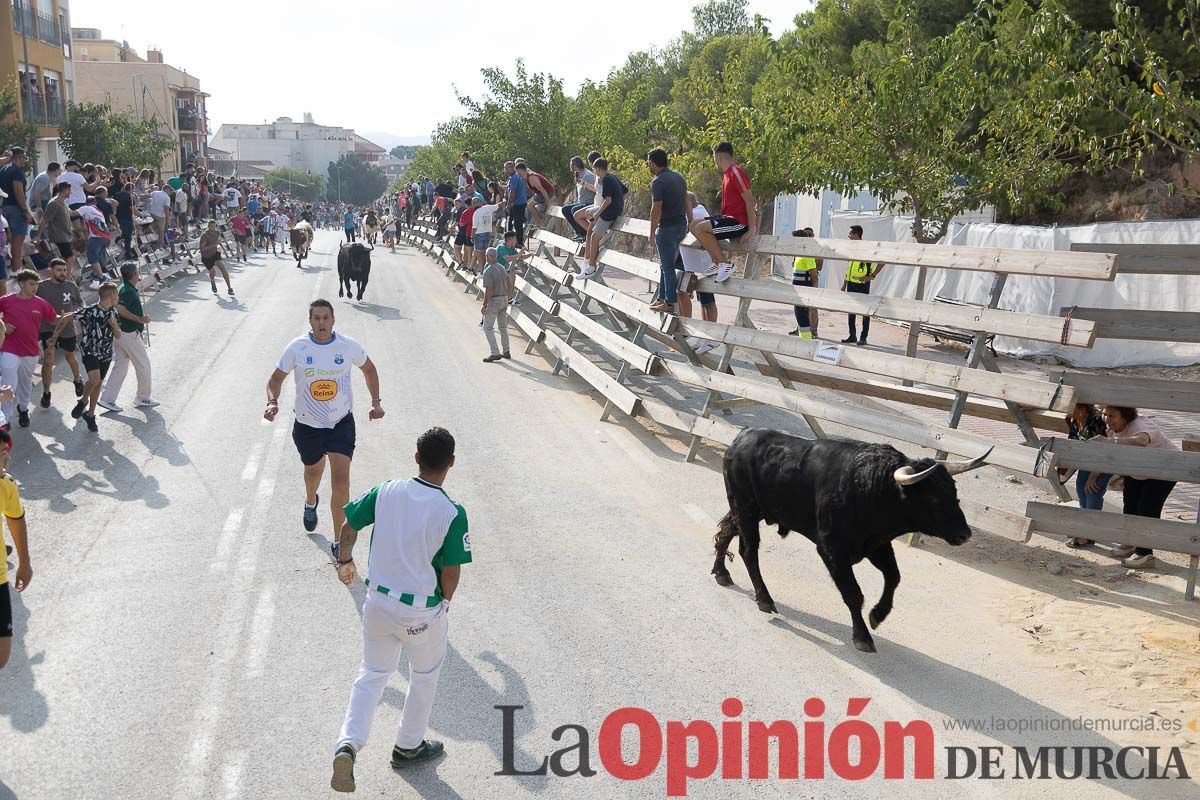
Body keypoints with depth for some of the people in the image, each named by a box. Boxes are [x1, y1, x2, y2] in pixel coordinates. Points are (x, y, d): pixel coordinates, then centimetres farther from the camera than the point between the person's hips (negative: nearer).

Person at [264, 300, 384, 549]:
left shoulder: (348, 345, -9)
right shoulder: (297, 347, -10)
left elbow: (369, 369, 9)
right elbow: (276, 378, -1)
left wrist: (376, 402, 2)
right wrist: (272, 401, -20)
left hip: (342, 422, -1)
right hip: (307, 425, 1)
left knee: (341, 480, -12)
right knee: (314, 470, 24)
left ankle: (339, 542, -1)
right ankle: (310, 503, 61)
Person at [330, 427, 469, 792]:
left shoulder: (386, 492, -8)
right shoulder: (452, 513, -19)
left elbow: (349, 524, 3)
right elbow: (451, 571, -14)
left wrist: (345, 560, 23)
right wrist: (444, 603, 6)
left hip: (378, 601, 3)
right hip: (422, 612, -3)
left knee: (372, 673, 21)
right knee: (424, 678, 22)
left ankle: (348, 743, 3)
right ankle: (408, 747, 38)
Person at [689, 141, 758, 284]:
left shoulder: (736, 172, -15)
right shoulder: (727, 173, 16)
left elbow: (750, 201, -19)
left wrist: (752, 229, -20)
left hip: (739, 222, -10)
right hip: (728, 218, 10)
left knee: (701, 228, -22)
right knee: (694, 225, 9)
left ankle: (725, 264, -17)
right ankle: (718, 264, 6)